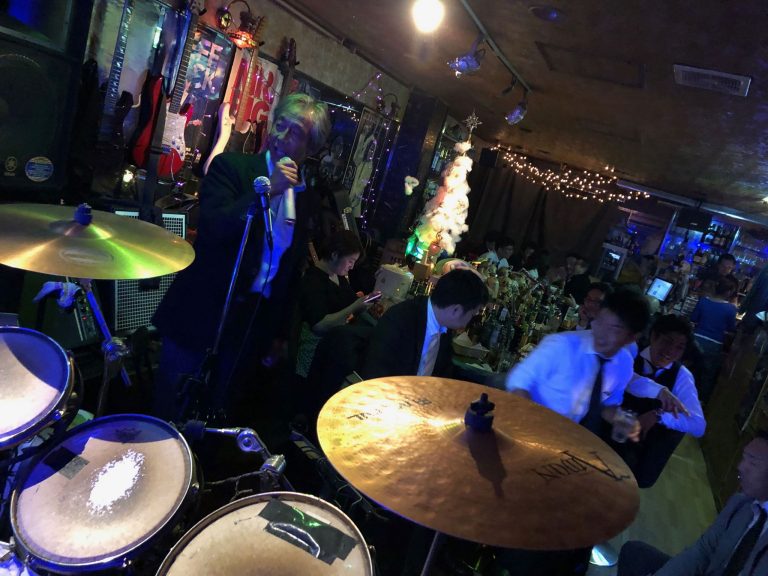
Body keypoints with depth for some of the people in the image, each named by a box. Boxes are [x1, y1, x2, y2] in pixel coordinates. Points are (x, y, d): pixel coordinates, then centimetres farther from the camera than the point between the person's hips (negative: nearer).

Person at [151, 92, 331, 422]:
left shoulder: (304, 197, 6)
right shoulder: (231, 166, -5)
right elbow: (212, 229, -20)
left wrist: (275, 332, 14)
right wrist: (268, 190, -24)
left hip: (251, 324, 3)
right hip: (200, 313, -3)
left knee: (212, 412, 14)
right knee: (169, 410, 9)